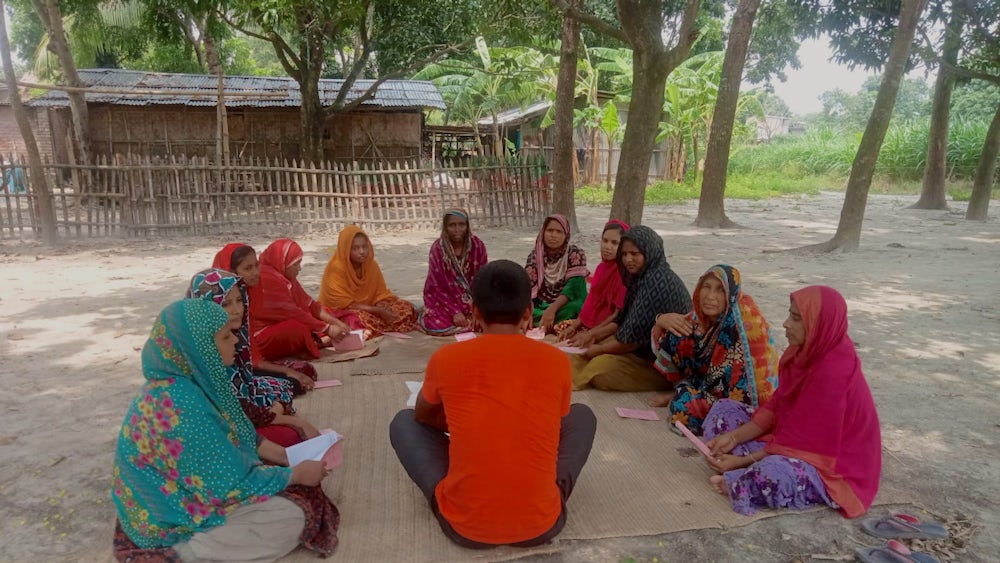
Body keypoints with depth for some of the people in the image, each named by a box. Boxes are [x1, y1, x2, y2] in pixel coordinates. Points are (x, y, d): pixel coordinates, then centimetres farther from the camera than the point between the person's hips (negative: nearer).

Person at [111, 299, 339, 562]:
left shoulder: (188, 379, -4)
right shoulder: (181, 404, -32)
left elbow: (237, 437, 9)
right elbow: (232, 484, -26)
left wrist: (289, 457, 2)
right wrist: (297, 473, -14)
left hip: (183, 488, 9)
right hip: (172, 518, -9)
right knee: (290, 516, -14)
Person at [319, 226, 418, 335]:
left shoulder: (372, 265, -4)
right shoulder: (336, 268, -20)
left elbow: (381, 294, 1)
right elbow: (345, 305, -23)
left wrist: (382, 307, -24)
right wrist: (378, 310, -27)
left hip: (368, 309, 6)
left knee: (406, 307, -9)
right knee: (358, 318, -39)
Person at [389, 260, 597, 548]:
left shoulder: (446, 359, -7)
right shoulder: (557, 361, -5)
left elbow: (423, 416, 15)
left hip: (464, 525, 0)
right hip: (542, 524, 1)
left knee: (404, 422, 21)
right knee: (582, 415, 23)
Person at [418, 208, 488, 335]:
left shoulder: (477, 245, -10)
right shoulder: (437, 248, -15)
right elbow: (437, 286, -12)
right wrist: (455, 312, -20)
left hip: (471, 298, 3)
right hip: (443, 299, -2)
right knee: (437, 325, -27)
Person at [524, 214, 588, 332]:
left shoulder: (575, 255, -8)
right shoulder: (535, 256, 0)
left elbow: (572, 287, -19)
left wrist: (552, 309, -35)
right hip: (540, 306, 2)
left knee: (575, 308, -37)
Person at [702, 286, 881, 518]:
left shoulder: (833, 373, -28)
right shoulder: (805, 353, -3)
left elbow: (803, 439, -25)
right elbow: (776, 407, 3)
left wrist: (744, 460, -21)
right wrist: (734, 437, -7)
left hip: (831, 466, -9)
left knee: (772, 474, -41)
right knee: (724, 409, 6)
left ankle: (736, 484, -9)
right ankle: (755, 468, -11)